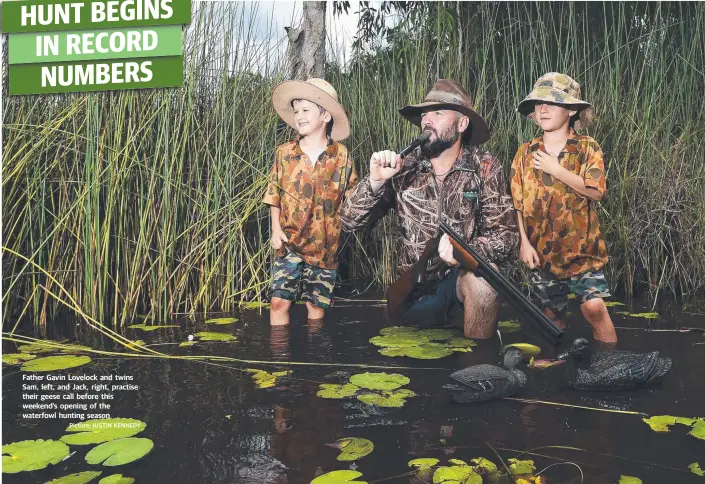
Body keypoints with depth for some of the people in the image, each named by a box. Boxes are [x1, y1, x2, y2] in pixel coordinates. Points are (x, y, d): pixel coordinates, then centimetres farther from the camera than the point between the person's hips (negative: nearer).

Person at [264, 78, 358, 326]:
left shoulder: (342, 156, -3)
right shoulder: (284, 153, 0)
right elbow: (274, 195, 6)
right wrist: (276, 229, -3)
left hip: (324, 246, 0)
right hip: (289, 243, 1)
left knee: (317, 305, 10)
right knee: (279, 301, -5)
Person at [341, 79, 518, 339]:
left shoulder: (485, 167, -7)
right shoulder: (404, 167, -4)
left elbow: (505, 235, -12)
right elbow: (349, 221, -6)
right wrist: (375, 181, -24)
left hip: (463, 276, -2)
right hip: (413, 286, 2)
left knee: (483, 277, -31)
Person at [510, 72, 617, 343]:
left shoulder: (588, 148, -3)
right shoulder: (526, 152, 3)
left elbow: (595, 191, -17)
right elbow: (517, 203, 1)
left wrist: (556, 169, -16)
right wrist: (525, 243, -5)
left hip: (582, 247, -2)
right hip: (542, 251, 3)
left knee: (594, 306, -13)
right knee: (550, 315, 11)